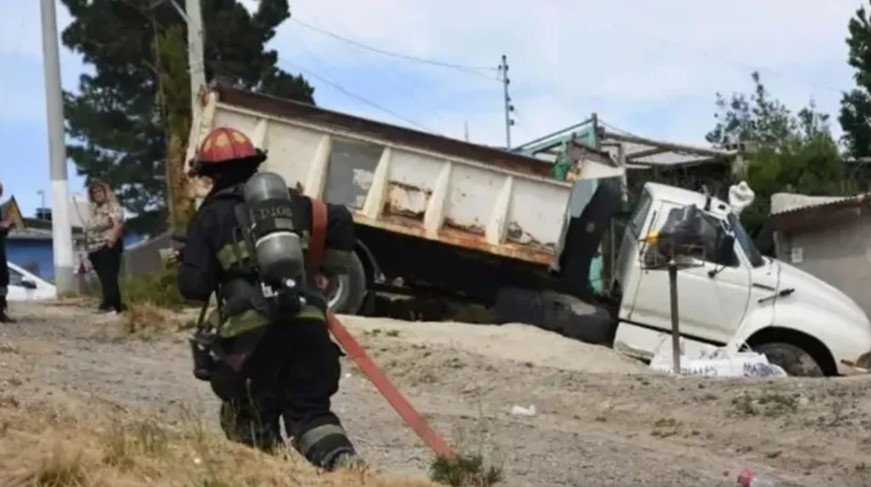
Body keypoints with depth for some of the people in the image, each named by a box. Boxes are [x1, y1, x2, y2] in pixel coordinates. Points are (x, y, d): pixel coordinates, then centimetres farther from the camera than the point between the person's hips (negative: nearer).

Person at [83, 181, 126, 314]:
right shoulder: (94, 209, 22)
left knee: (108, 277, -14)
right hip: (96, 249, 9)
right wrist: (88, 248, 20)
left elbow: (118, 225, -19)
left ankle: (109, 304, -19)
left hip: (108, 247, -9)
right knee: (104, 278, 7)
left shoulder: (112, 206, -5)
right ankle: (116, 305, 10)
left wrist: (111, 242, -30)